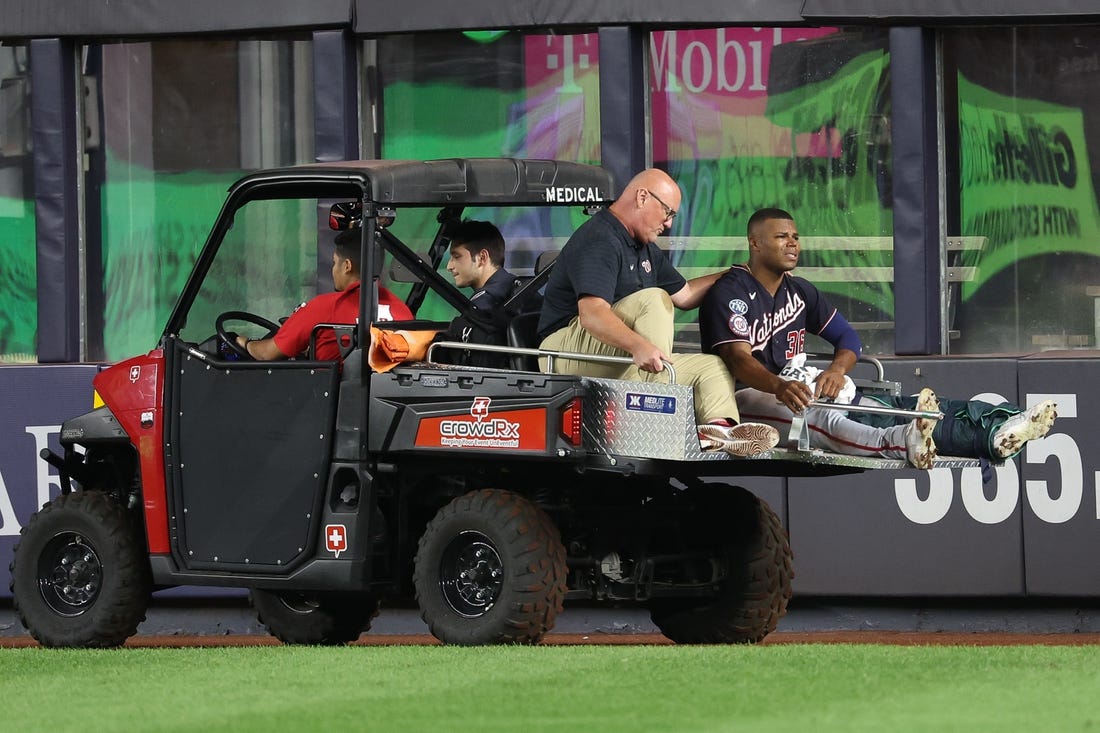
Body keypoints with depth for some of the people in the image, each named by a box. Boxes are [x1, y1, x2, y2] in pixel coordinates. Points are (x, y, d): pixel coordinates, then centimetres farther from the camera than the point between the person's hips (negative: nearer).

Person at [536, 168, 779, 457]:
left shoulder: (645, 248, 20)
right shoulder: (599, 241, -14)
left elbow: (684, 295, 31)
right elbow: (592, 314, -29)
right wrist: (639, 346, -44)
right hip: (570, 352, -10)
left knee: (713, 367, 1)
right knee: (653, 300, -28)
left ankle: (718, 425, -32)